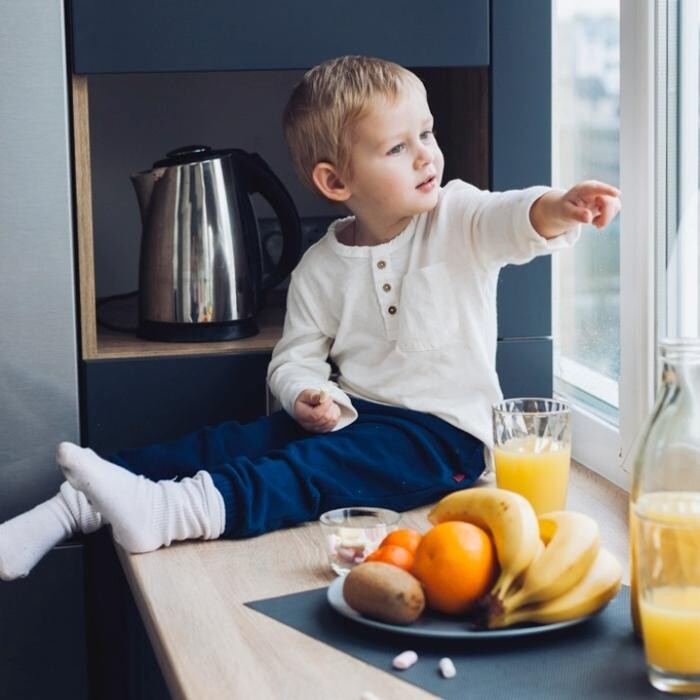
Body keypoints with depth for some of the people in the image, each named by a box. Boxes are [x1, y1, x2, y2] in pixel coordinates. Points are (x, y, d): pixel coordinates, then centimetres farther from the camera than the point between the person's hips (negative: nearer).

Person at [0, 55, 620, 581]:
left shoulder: (459, 218, -5)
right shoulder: (320, 269, 4)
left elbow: (514, 220, -24)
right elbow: (297, 355, 7)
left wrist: (557, 209, -48)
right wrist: (306, 394, -17)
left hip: (444, 429, -5)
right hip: (351, 412, 5)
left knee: (323, 467, -30)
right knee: (229, 442, -12)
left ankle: (173, 510, -49)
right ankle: (74, 506, -17)